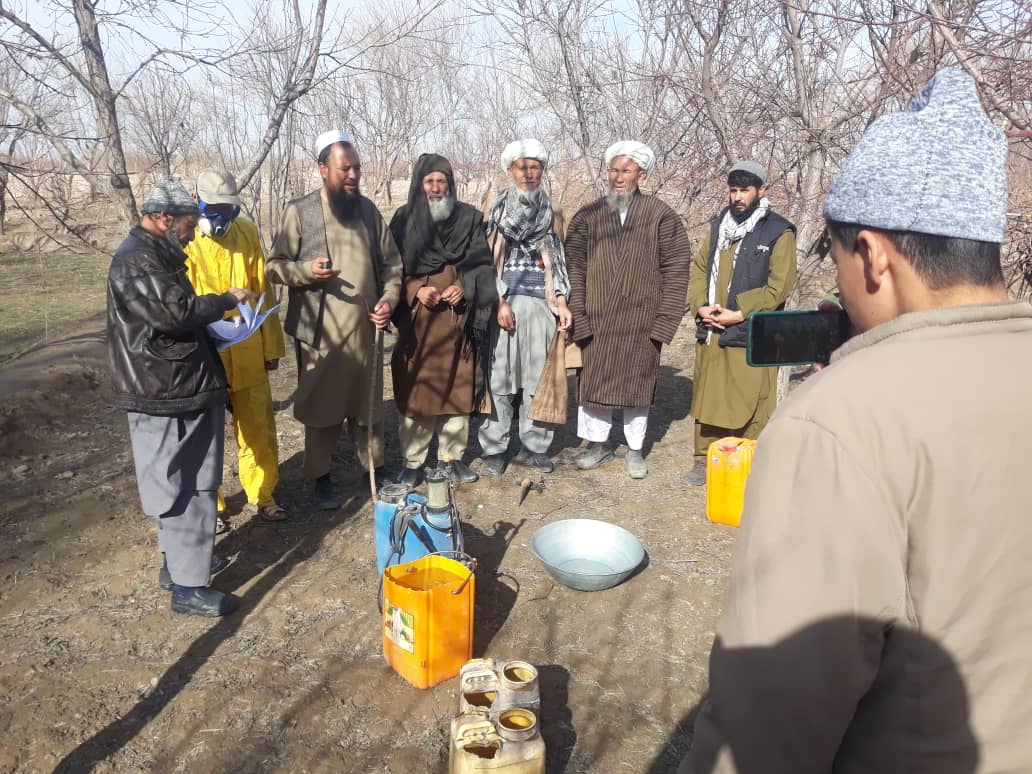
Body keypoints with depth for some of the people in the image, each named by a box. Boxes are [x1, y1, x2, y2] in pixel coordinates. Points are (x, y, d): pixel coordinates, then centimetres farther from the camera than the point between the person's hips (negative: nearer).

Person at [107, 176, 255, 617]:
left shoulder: (155, 253, 17)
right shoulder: (137, 261, -17)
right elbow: (178, 311, -27)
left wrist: (214, 324, 10)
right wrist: (228, 299, -13)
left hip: (182, 390, 10)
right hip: (165, 397, -10)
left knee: (185, 485, 19)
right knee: (184, 490, -3)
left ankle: (176, 561, 34)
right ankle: (188, 586, 7)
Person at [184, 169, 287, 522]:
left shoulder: (247, 232, 3)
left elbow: (262, 291, 6)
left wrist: (271, 345, 7)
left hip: (248, 353, 3)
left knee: (258, 428, 12)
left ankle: (263, 494, 29)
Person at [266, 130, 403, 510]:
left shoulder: (368, 210, 7)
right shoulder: (299, 211, -4)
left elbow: (391, 264, 11)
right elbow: (274, 265, -2)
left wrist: (389, 298, -5)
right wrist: (307, 270, -21)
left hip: (364, 328, 3)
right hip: (319, 331, -3)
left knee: (369, 404, 13)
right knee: (321, 407, 8)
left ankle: (375, 468, 30)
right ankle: (320, 478, 23)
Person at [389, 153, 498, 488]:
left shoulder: (469, 218, 7)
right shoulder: (404, 219, 5)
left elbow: (481, 264, 5)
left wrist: (464, 287, -13)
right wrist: (416, 290, -13)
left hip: (458, 317, 1)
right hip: (417, 319, -1)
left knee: (458, 386, 5)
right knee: (416, 388, 1)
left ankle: (452, 456, 18)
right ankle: (412, 461, 12)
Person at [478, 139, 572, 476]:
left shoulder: (551, 214, 13)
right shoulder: (497, 210, 6)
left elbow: (556, 262, 14)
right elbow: (489, 260, 0)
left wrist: (562, 302, 3)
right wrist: (500, 303, -11)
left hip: (540, 303, 2)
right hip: (504, 302, -2)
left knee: (539, 377, 2)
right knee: (499, 376, -1)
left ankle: (533, 445, 13)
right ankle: (494, 448, 7)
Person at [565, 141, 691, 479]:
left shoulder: (661, 216, -1)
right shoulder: (587, 216, 3)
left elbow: (676, 269, -2)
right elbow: (574, 269, -1)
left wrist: (665, 320, -7)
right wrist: (578, 318, -9)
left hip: (642, 322, -1)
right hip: (597, 321, 1)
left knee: (637, 384, 9)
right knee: (593, 382, 7)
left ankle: (635, 449, 25)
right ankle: (598, 444, 26)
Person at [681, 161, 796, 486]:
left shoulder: (779, 232, -3)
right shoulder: (718, 226, 14)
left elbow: (778, 286, -10)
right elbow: (699, 269, 14)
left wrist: (740, 314, -16)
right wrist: (701, 306, -3)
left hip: (751, 337, -5)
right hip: (710, 333, 6)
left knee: (750, 407, -2)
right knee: (706, 399, 12)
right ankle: (704, 460, 25)